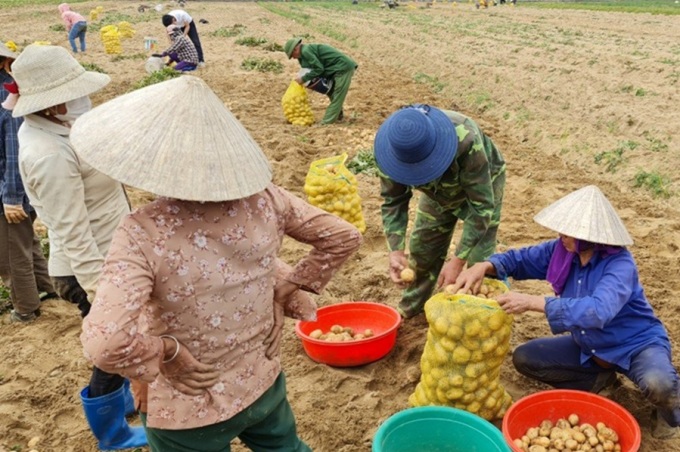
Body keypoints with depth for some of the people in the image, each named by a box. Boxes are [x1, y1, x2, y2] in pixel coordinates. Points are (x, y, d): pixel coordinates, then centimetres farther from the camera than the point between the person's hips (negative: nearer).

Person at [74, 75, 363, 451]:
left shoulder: (143, 233, -29)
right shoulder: (263, 199, -15)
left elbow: (105, 344, -39)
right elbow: (343, 236, -4)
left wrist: (165, 352, -21)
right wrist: (294, 285, 1)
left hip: (189, 414, -4)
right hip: (264, 384, 4)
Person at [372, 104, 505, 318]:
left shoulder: (466, 142, -45)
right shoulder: (391, 149, -33)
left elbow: (481, 207, -38)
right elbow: (393, 201, -20)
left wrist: (457, 261, -40)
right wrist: (396, 251, -33)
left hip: (482, 185, -3)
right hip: (438, 190, 4)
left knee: (479, 260, -11)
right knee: (421, 249, 8)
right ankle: (409, 310, 28)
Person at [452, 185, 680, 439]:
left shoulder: (619, 264, -31)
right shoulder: (563, 250, -13)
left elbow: (598, 310, -47)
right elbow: (521, 258, -2)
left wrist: (533, 302, -51)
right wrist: (484, 267, -24)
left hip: (637, 343, -6)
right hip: (589, 347, 6)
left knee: (657, 384, -37)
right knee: (524, 358, -5)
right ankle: (599, 378, 8)